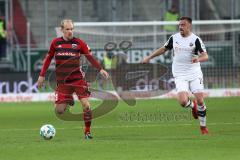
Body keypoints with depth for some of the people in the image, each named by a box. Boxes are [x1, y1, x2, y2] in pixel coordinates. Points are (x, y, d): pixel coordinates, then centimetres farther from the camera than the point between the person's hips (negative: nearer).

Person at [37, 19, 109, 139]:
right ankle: (68, 101, 32)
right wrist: (42, 75, 10)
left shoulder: (79, 43, -1)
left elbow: (90, 57, -2)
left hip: (77, 79, -1)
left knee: (86, 105, -15)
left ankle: (87, 131, 0)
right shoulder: (55, 43, 3)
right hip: (62, 81, 1)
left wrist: (100, 69, -15)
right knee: (59, 110, -4)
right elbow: (48, 58, 12)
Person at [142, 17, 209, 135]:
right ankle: (192, 105, 19)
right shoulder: (174, 38, 5)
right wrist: (149, 57, 19)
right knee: (183, 101, -18)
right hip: (180, 75, 2)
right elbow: (164, 49, 21)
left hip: (194, 74, -2)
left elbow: (205, 56, -14)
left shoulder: (195, 39, -6)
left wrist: (198, 59, -36)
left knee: (200, 100, -8)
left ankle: (203, 126, 13)